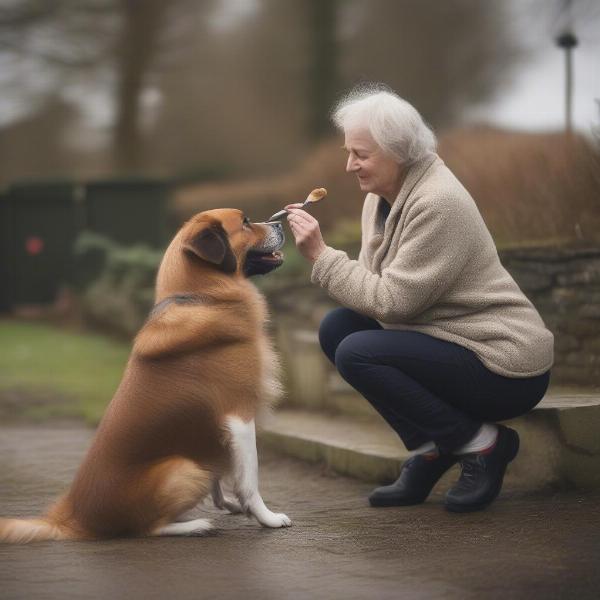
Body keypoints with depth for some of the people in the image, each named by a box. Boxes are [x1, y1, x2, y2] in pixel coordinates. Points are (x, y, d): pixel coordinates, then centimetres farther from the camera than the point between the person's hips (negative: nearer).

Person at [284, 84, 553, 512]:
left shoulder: (438, 204, -21)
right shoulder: (382, 198, 7)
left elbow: (392, 301, -23)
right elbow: (378, 286, 5)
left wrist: (322, 255, -20)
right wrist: (319, 254, -12)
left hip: (508, 369, -9)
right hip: (448, 339, 9)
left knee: (356, 353, -21)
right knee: (337, 327, 1)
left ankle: (483, 443, -8)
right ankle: (430, 449, 6)